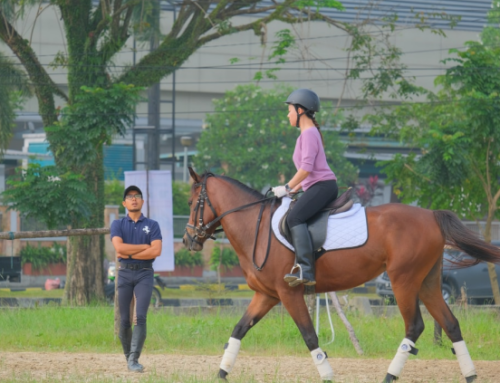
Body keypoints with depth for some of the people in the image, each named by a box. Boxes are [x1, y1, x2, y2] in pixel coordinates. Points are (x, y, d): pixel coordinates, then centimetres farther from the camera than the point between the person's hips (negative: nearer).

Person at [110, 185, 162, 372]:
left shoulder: (152, 225, 7)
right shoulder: (118, 224, 8)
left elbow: (156, 251, -9)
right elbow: (119, 247, -11)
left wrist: (130, 253, -10)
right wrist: (145, 246, -10)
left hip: (144, 274, -1)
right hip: (125, 273, 1)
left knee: (140, 317, -15)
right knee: (124, 320, 2)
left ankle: (134, 359, -20)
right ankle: (127, 356, 16)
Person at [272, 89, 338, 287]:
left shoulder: (309, 134, -8)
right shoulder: (310, 133, 23)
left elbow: (306, 168, -18)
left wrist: (287, 188, -12)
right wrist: (294, 189, 17)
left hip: (323, 186, -11)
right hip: (318, 187, 11)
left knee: (295, 217, -27)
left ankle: (305, 270, -38)